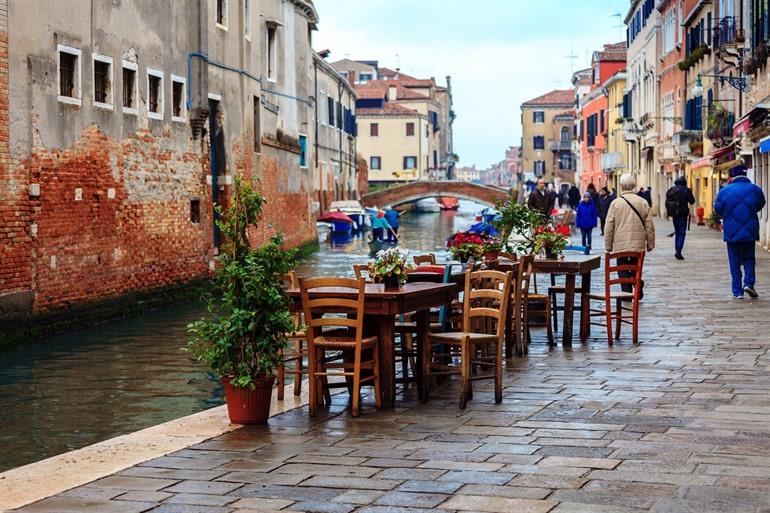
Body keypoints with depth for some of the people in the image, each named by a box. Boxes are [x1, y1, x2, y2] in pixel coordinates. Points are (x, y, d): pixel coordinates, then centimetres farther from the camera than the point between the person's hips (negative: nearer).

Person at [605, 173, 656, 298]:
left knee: (623, 272, 6)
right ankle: (638, 292, 6)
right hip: (638, 245, 3)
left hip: (621, 245, -2)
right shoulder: (643, 202, 0)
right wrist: (650, 244, 13)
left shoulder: (616, 203, -7)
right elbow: (650, 226, 3)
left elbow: (609, 228, -4)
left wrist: (608, 246, 4)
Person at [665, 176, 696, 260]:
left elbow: (667, 203, 7)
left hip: (674, 214, 5)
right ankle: (678, 251, -15)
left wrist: (669, 212, 15)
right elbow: (692, 201, -1)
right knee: (682, 233, -3)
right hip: (682, 214, -5)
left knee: (677, 232, 18)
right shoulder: (686, 190, -8)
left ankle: (677, 251, 21)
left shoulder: (671, 190, 5)